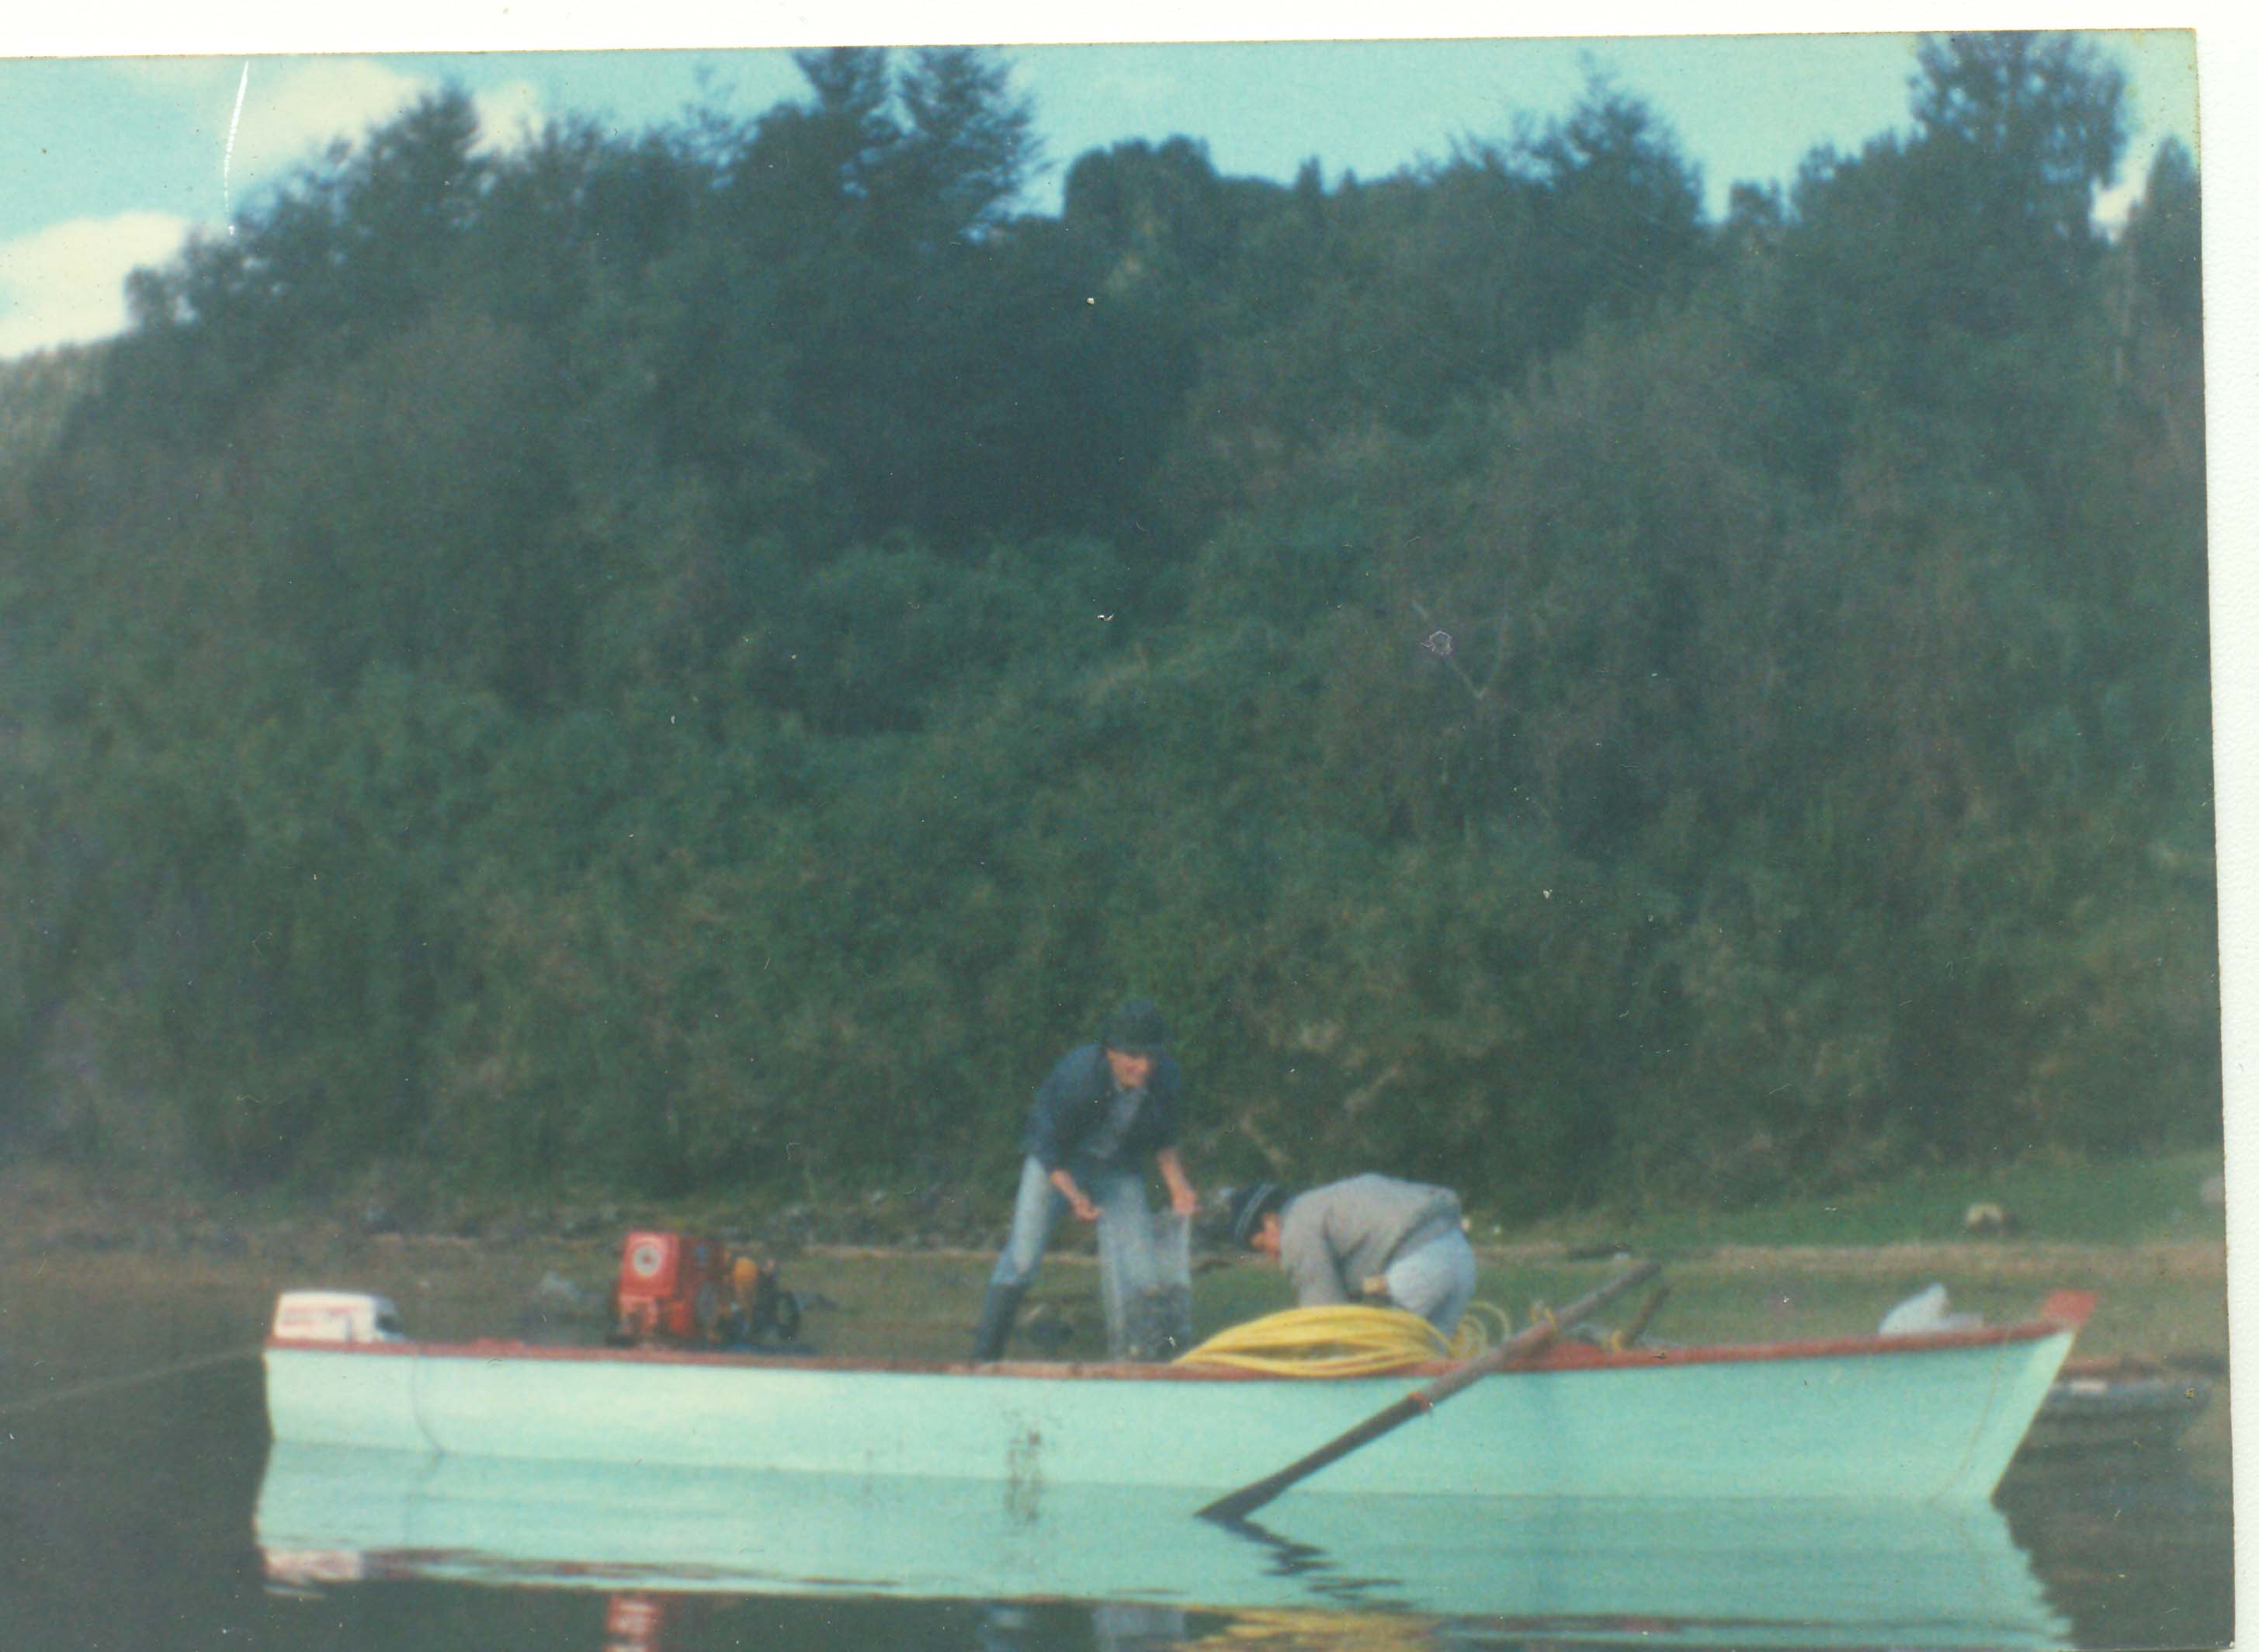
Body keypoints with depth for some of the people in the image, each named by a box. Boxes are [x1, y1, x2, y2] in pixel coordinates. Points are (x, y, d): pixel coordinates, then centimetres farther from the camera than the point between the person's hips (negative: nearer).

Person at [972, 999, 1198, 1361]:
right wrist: (1074, 1196, -34)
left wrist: (1178, 1185, -8)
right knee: (1022, 1256, -11)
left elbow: (1162, 1139, 3)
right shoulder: (1077, 1073, -32)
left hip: (1118, 1168, 4)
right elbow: (1047, 1146, -22)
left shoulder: (1168, 1079, -18)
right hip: (1059, 1164, -4)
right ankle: (984, 1356, -3)